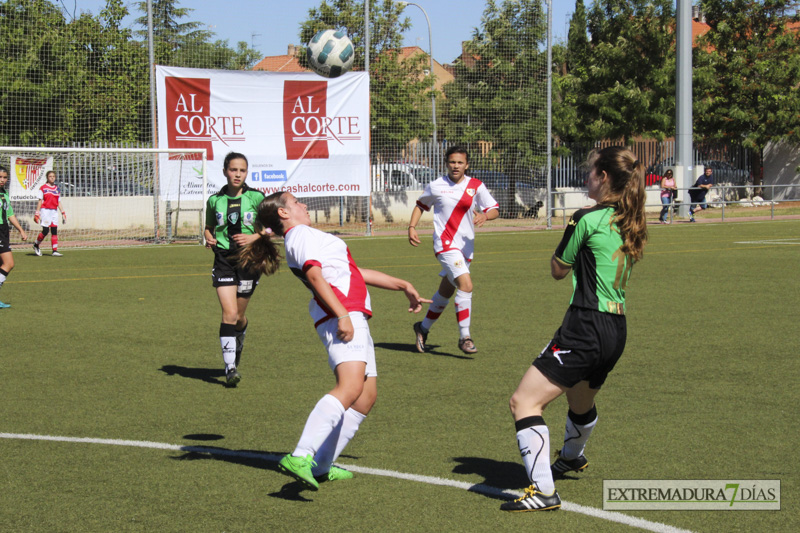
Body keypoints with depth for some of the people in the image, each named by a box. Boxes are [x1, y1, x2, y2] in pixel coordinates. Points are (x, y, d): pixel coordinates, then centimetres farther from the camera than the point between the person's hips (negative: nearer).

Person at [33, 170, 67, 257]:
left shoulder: (57, 189, 15)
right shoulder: (43, 188, 1)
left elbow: (59, 202, 18)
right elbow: (40, 201, 1)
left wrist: (63, 213, 12)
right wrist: (37, 213, -4)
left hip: (54, 211, 5)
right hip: (45, 210, -5)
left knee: (54, 231, -2)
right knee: (45, 230, -11)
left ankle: (55, 250, -2)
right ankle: (36, 245, 12)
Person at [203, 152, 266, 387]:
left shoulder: (256, 197, -2)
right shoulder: (215, 200, 3)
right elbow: (209, 227, 18)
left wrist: (254, 237, -15)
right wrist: (209, 238, -4)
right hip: (223, 259, 0)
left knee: (239, 315, 10)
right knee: (229, 313, -14)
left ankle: (238, 344, 44)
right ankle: (230, 367, -12)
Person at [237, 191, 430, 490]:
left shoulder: (307, 236, 31)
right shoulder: (301, 234, 1)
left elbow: (357, 274, 35)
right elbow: (314, 274, -17)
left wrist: (402, 286, 37)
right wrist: (342, 315, -28)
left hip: (353, 317, 10)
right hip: (342, 316, -10)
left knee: (366, 397, 9)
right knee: (351, 387, -27)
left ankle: (321, 465, 11)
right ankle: (300, 457, -41)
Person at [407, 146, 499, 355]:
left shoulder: (476, 186, 2)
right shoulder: (435, 186, 0)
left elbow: (494, 210, 0)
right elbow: (421, 205, 16)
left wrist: (485, 215, -22)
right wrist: (411, 227, 3)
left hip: (466, 246, 4)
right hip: (445, 243, -4)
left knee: (445, 292, 15)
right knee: (466, 285, -22)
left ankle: (423, 328, 37)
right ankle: (464, 337, -15)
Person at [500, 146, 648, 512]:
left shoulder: (588, 219, -12)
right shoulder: (631, 224, 11)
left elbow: (558, 270, 0)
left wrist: (569, 230, 12)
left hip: (586, 327, -9)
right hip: (617, 328, 9)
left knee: (524, 401, -11)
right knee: (581, 402, 35)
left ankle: (543, 491, -19)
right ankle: (572, 457, 61)